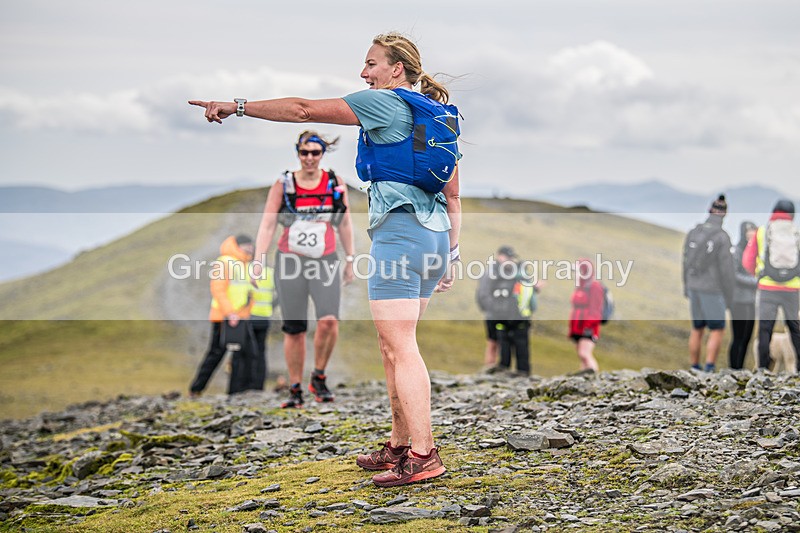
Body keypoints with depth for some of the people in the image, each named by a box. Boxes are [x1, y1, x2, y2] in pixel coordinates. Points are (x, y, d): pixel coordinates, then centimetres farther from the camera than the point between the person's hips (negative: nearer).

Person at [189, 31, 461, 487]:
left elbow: (304, 110, -4)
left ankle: (423, 454, -15)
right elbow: (453, 195, 21)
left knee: (399, 347, -11)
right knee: (394, 345, 15)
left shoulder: (385, 102, -3)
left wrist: (238, 106, 2)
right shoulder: (438, 115, 21)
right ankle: (400, 445, 18)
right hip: (435, 233, 9)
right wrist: (452, 253, 22)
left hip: (400, 228, -9)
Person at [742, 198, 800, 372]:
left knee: (765, 328, 4)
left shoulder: (761, 232, 3)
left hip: (768, 288, -1)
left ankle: (764, 366, -2)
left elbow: (747, 261, 6)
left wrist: (757, 273, 26)